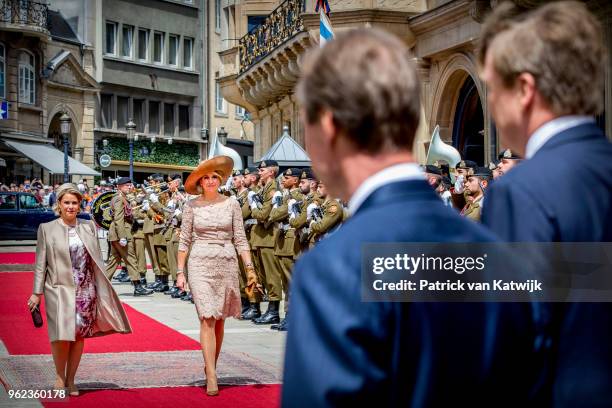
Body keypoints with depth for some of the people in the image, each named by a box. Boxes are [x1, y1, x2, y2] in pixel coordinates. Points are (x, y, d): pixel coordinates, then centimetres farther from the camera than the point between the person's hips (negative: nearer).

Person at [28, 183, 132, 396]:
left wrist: (103, 289, 7)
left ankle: (71, 380, 17)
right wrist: (37, 293, 0)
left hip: (85, 291, 3)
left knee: (80, 335, 5)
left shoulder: (89, 227, 8)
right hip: (59, 290, -3)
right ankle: (59, 377, 10)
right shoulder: (46, 229, 1)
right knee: (63, 335, -11)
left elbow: (97, 260, 10)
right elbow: (40, 263, 2)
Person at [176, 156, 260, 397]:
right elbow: (184, 241, 4)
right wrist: (180, 272, 0)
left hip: (226, 265, 2)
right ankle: (211, 377, -15)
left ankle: (211, 366, 26)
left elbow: (240, 239, 4)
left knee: (219, 320, 9)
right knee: (207, 318, -11)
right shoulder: (191, 206, 2)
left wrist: (249, 268, -4)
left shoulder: (231, 204, 4)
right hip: (200, 264, -2)